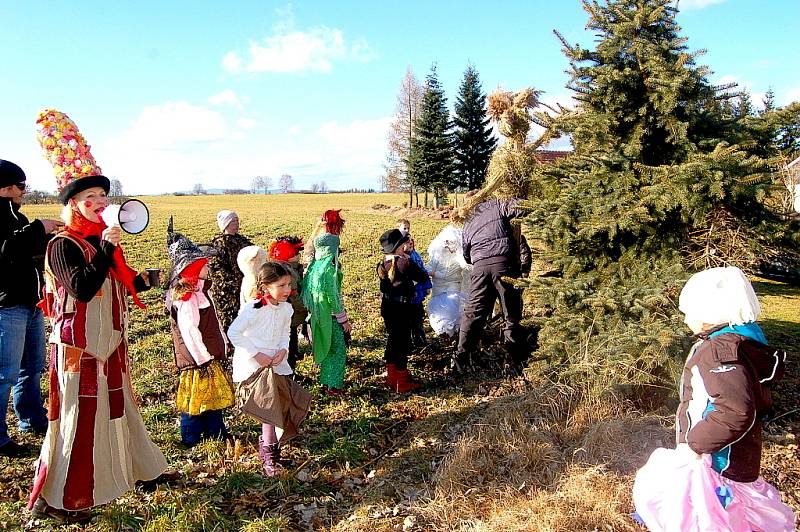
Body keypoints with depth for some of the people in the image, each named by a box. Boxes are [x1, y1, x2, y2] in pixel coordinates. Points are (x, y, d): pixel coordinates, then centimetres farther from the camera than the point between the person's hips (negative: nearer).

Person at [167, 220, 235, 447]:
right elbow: (189, 330, -24)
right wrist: (203, 358, -21)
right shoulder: (185, 295, -21)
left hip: (210, 354, 10)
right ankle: (191, 439, 18)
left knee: (213, 395, 19)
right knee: (197, 398, 3)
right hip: (197, 359, -10)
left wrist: (222, 345, 19)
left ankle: (216, 433, 32)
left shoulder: (197, 288, 10)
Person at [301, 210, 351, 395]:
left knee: (327, 349, 19)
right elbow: (334, 297, -22)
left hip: (318, 316, 8)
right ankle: (333, 386, 9)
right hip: (330, 317, -8)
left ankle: (326, 382, 29)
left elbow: (306, 289, 9)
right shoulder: (329, 269, -22)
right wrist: (344, 319, -14)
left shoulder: (314, 265, 3)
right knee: (338, 350, 3)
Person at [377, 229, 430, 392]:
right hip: (401, 308, -7)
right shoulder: (405, 263, -19)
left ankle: (391, 378, 28)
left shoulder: (383, 264, 3)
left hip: (387, 307, 7)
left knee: (393, 339, 18)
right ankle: (402, 383, 8)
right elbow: (423, 277, -14)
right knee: (403, 342, 2)